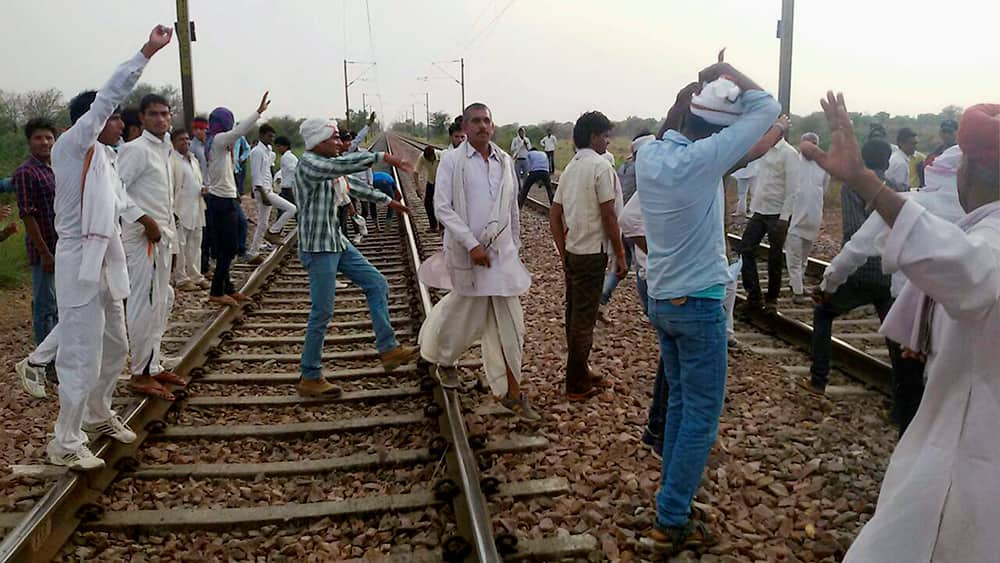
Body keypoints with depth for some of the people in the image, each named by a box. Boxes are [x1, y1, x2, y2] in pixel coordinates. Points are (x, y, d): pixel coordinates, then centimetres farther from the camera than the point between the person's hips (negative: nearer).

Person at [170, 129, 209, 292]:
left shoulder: (194, 160, 17)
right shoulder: (172, 160, -10)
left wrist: (203, 189, 4)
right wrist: (172, 210, -17)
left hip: (196, 209, 8)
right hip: (180, 210, -8)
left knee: (195, 245, 13)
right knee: (180, 245, -2)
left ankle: (196, 276, 21)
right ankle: (181, 279, 5)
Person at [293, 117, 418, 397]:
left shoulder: (326, 166, 13)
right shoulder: (308, 163, -15)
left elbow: (352, 187, 26)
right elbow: (343, 164, -33)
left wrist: (387, 200, 28)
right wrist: (381, 157, -34)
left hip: (337, 242, 10)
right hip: (317, 247, -10)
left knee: (377, 284, 9)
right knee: (322, 312, -5)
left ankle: (388, 349, 12)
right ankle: (310, 378, 7)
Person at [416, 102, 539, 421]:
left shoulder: (505, 161, 8)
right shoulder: (452, 161, -5)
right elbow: (443, 208, -11)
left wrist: (515, 247, 18)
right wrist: (471, 245, -18)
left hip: (502, 251, 4)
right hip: (467, 251, -4)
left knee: (509, 324, 2)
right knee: (467, 316, 8)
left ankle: (512, 391, 10)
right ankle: (445, 359, 40)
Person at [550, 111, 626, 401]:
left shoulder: (570, 168, 11)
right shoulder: (601, 166, -13)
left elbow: (554, 217, 11)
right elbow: (608, 217, -16)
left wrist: (564, 253, 15)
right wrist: (620, 255, -9)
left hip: (572, 251, 8)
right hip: (592, 252, -8)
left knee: (575, 315, 16)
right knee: (584, 319, 0)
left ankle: (580, 373, 29)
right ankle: (577, 385, 9)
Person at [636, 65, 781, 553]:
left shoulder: (647, 155, 0)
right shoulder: (699, 159, -22)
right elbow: (767, 109, -15)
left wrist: (700, 92, 7)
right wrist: (728, 75, -2)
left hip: (661, 298, 8)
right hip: (699, 303, -8)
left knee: (680, 403, 18)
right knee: (702, 415, 2)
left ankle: (673, 507, 26)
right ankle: (670, 523, 7)